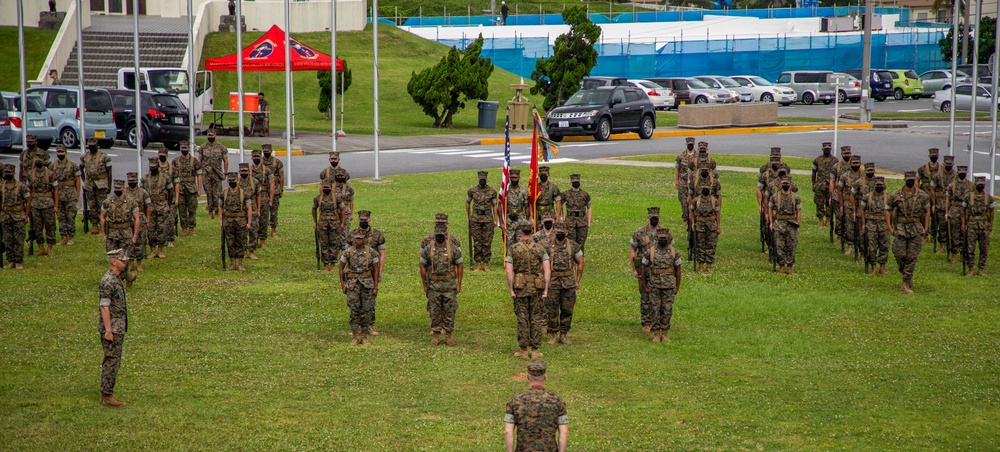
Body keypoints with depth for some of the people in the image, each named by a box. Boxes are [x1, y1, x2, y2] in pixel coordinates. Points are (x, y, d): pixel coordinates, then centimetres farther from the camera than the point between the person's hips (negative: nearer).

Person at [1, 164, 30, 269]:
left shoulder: (21, 186, -5)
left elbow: (28, 200, -2)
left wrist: (26, 216, -7)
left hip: (18, 218, -4)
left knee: (19, 240, -3)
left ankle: (19, 262, 1)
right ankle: (10, 262, 11)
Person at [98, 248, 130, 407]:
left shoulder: (117, 279, 12)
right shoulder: (108, 281, -18)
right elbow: (104, 307, -21)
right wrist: (108, 330, -23)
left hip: (118, 328, 10)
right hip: (111, 329, -10)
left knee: (114, 361, 12)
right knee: (111, 361, -6)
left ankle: (108, 395, 17)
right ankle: (107, 396, -2)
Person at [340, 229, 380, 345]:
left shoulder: (371, 252, -2)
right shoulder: (348, 252, -2)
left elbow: (376, 270, 3)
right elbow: (340, 268, 8)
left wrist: (376, 287, -1)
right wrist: (342, 285, 4)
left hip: (367, 283, 0)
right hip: (353, 284, 0)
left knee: (367, 311, 2)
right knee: (354, 310, -4)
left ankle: (364, 336, 10)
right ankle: (355, 336, 2)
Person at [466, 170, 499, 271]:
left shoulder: (492, 191, 2)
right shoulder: (472, 190, 3)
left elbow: (495, 205, 7)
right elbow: (467, 203, 15)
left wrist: (495, 220, 2)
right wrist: (469, 217, 13)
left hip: (488, 218, 0)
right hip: (475, 218, 0)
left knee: (487, 242, 0)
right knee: (477, 242, 1)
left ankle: (486, 264, 7)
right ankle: (478, 264, 7)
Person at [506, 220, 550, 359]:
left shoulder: (513, 249, -4)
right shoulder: (539, 248, 0)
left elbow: (509, 272, -10)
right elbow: (547, 271, -7)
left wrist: (511, 290, -6)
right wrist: (546, 290, -3)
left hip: (520, 288, -1)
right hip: (536, 288, 1)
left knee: (522, 319, 4)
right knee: (536, 319, 7)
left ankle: (523, 350, 6)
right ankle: (535, 350, 8)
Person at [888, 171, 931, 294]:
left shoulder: (922, 195, 1)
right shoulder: (896, 195, -1)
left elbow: (927, 211, 11)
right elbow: (888, 210, 9)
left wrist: (925, 228, 5)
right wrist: (890, 227, 2)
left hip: (916, 230, 0)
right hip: (901, 229, 0)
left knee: (912, 257, -3)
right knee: (900, 255, -5)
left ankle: (906, 283, 3)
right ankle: (908, 278, 20)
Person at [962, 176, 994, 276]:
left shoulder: (989, 198, 6)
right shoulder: (968, 196, 2)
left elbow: (991, 212, 13)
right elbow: (963, 210, 8)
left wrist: (991, 225, 8)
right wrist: (963, 223, 1)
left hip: (984, 227, 1)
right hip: (971, 226, -1)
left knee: (984, 249, 2)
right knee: (970, 249, -2)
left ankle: (981, 269, 11)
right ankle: (970, 269, 6)